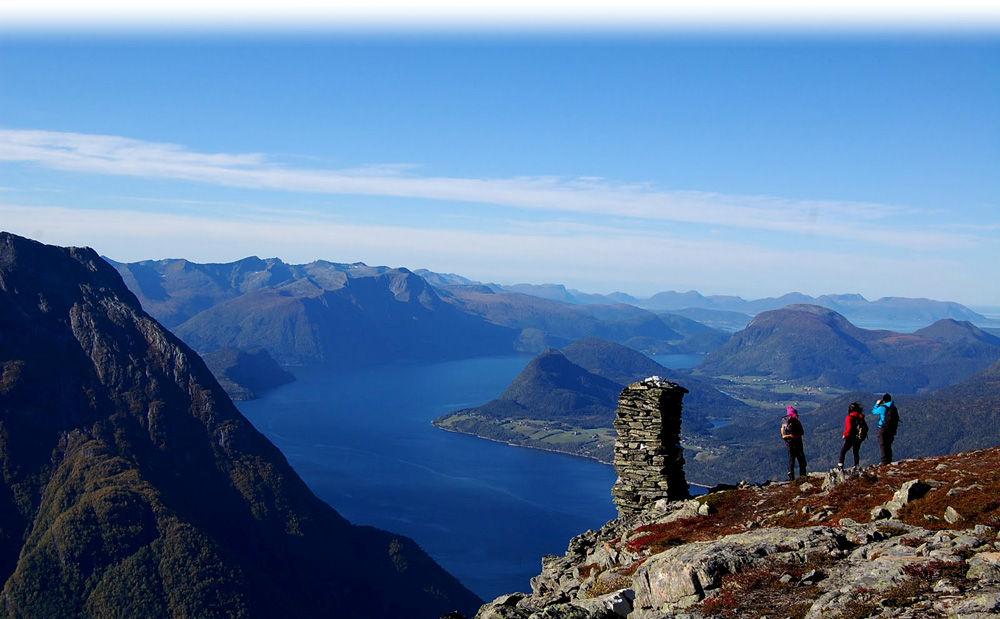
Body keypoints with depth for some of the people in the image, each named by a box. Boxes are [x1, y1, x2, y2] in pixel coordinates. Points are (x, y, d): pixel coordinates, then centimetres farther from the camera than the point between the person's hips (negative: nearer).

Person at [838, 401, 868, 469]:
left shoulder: (849, 417, -14)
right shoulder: (861, 417, 6)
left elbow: (849, 428, -21)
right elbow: (866, 427, 9)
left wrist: (845, 435, -7)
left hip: (851, 438, -6)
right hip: (860, 438, 6)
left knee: (843, 451, 5)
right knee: (856, 452, 18)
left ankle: (840, 465, -5)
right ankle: (856, 466, 13)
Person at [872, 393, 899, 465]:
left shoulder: (882, 407, -12)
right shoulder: (894, 408, 4)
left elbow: (874, 411, 5)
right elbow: (897, 419, 9)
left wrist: (877, 404, 18)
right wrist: (894, 430, 16)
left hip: (883, 429, -6)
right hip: (892, 429, 6)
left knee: (882, 445, -2)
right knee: (888, 445, 16)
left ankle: (884, 461, -8)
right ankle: (889, 460, 15)